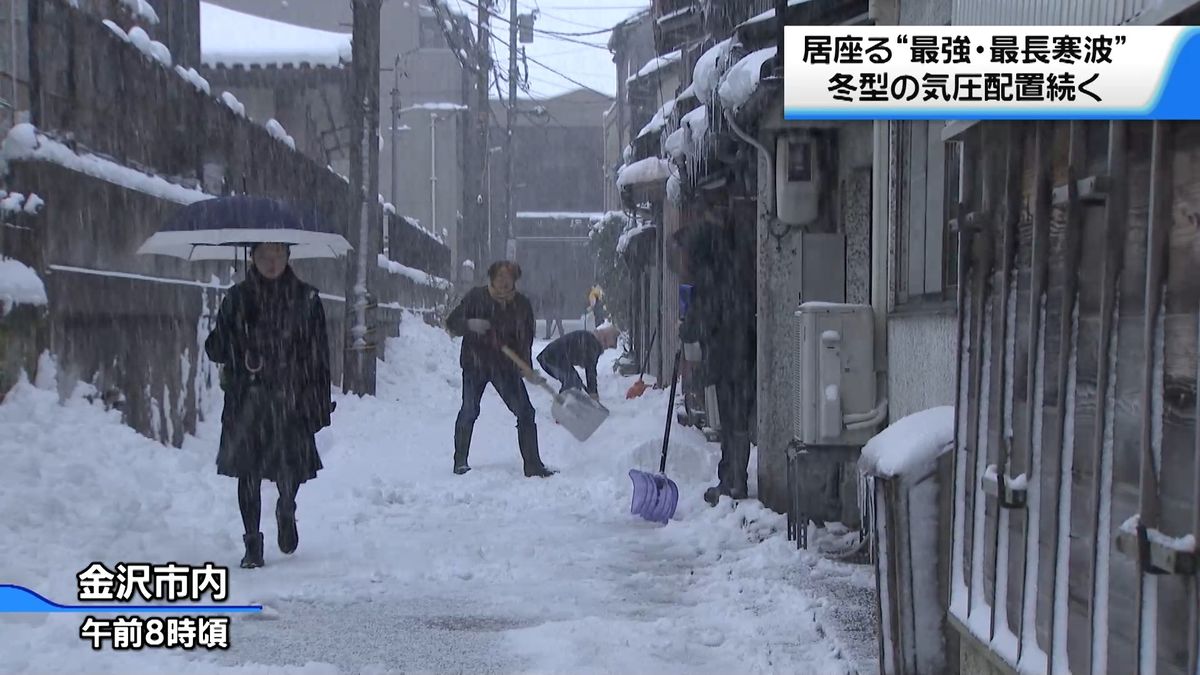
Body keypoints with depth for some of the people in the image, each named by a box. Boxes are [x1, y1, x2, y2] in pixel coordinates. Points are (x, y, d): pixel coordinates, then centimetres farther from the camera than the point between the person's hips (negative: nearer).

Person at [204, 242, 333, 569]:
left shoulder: (305, 299, 3)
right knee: (248, 471, 0)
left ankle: (286, 512, 30)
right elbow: (218, 350, 8)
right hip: (248, 399, 1)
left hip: (291, 398, -1)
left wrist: (322, 403, 1)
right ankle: (252, 544, 12)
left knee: (291, 467, -4)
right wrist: (216, 344, -16)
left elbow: (319, 353, 4)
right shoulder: (237, 299, 5)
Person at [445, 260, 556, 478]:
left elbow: (527, 338, 4)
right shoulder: (476, 297, -5)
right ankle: (460, 462, 14)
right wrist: (470, 324, -25)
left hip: (506, 366, 2)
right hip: (475, 363, -2)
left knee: (525, 413, -3)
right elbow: (451, 324, -3)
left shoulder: (522, 304, 1)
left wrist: (525, 367, -12)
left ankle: (533, 465, 2)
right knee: (469, 412, -2)